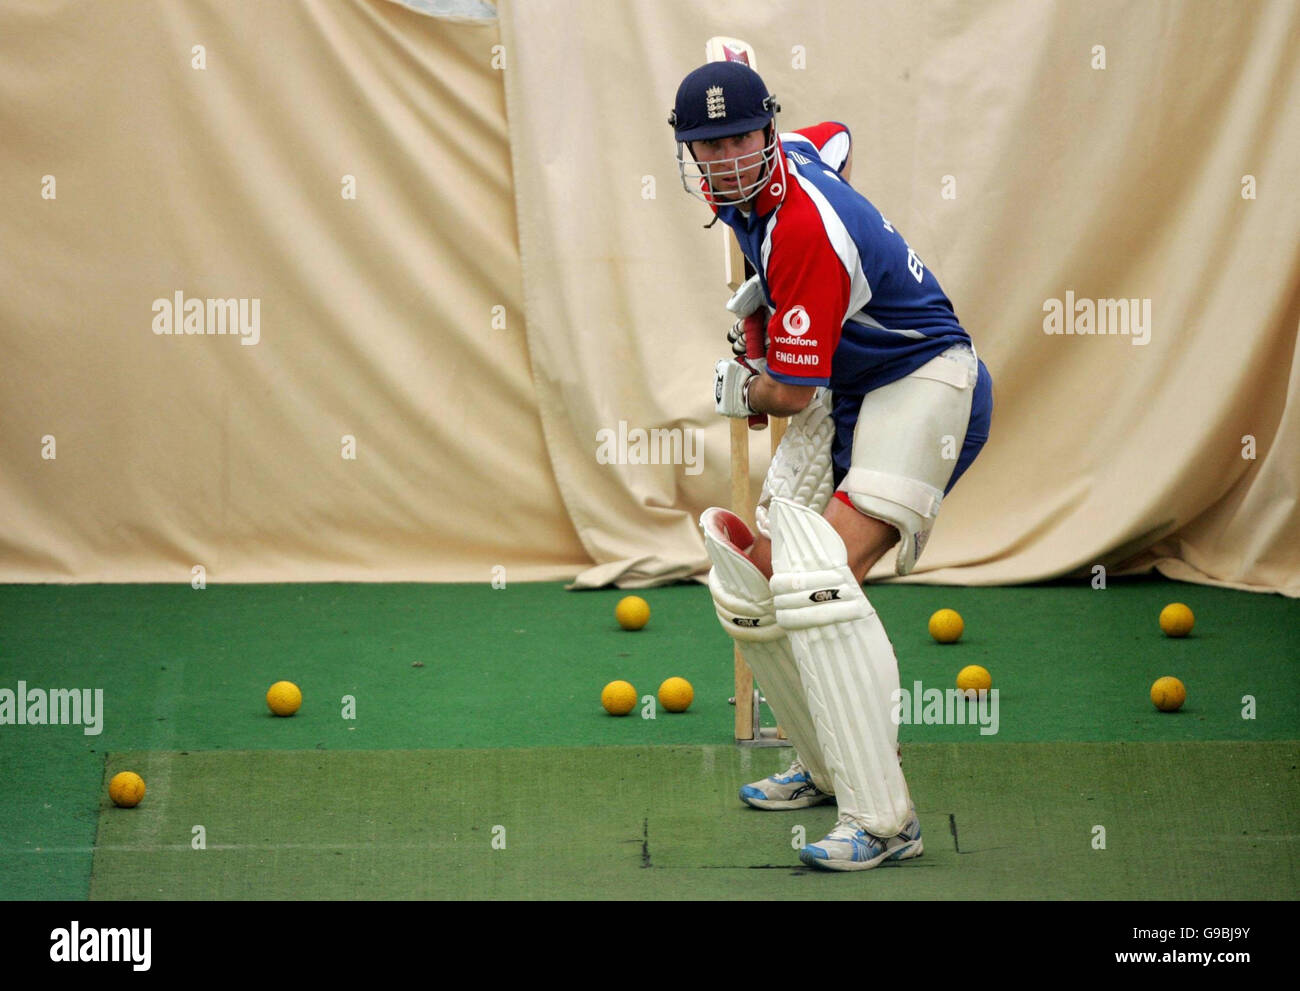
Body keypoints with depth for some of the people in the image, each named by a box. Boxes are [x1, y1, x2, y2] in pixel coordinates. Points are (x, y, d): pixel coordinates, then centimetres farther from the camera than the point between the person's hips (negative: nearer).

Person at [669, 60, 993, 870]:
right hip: (844, 395, 10)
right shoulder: (787, 158, -1)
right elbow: (837, 140, 26)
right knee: (750, 585, 7)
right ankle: (828, 768, 27)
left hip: (925, 382, -10)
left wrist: (743, 391, 4)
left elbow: (790, 394, -21)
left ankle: (883, 818, -31)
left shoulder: (805, 233, -28)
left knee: (820, 578, -29)